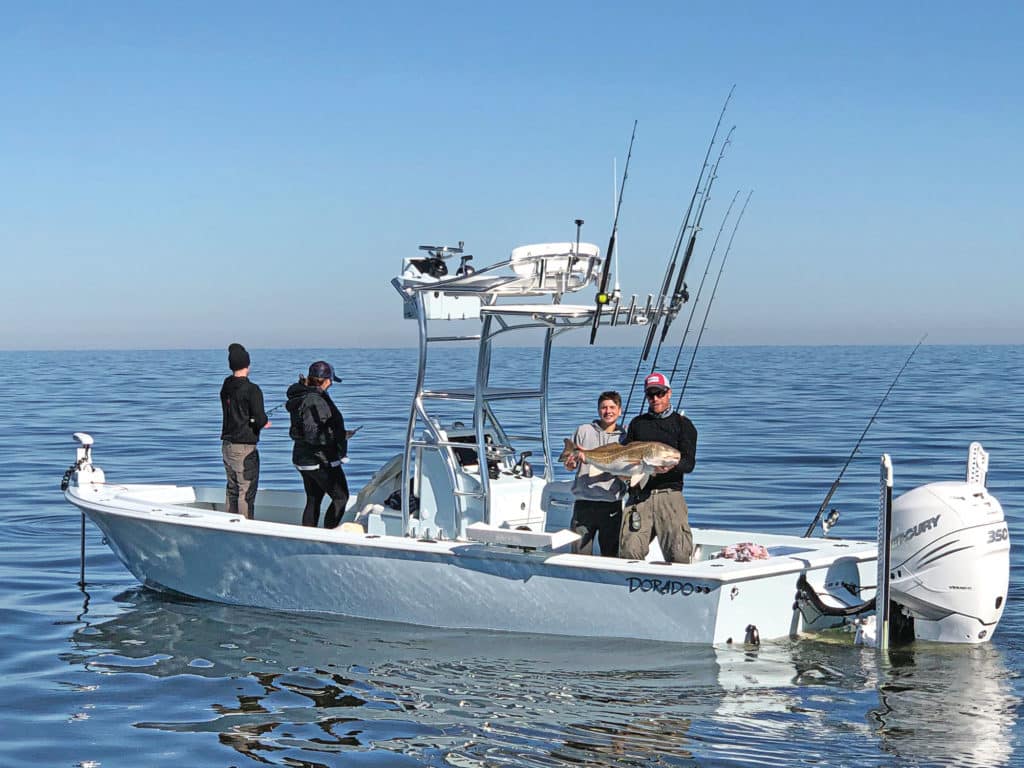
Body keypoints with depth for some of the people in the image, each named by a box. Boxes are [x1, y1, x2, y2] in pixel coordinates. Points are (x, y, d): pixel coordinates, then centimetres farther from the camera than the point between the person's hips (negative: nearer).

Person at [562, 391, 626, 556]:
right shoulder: (584, 431, 10)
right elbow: (569, 465, 10)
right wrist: (571, 463, -14)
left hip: (612, 504, 0)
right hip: (584, 501, 0)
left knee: (610, 554, 3)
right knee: (580, 554, 0)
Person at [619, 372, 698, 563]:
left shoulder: (683, 424, 11)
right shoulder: (637, 423, 21)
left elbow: (689, 463, 0)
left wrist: (671, 466, -22)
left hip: (669, 493, -2)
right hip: (638, 495, 2)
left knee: (679, 554, -15)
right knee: (629, 552, -11)